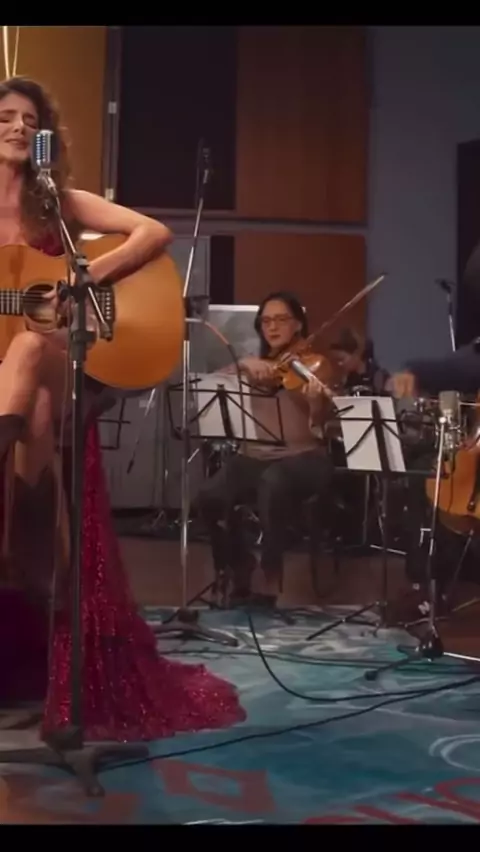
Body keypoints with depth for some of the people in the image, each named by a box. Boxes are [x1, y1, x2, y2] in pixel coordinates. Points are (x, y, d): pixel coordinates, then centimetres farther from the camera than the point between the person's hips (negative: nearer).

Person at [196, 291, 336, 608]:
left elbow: (321, 427, -13)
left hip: (305, 456, -4)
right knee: (210, 496, -25)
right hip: (256, 455, 4)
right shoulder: (254, 365, 14)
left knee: (272, 483, -38)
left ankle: (271, 582, -23)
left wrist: (317, 402, -35)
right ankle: (241, 574, -1)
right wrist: (245, 365, -19)